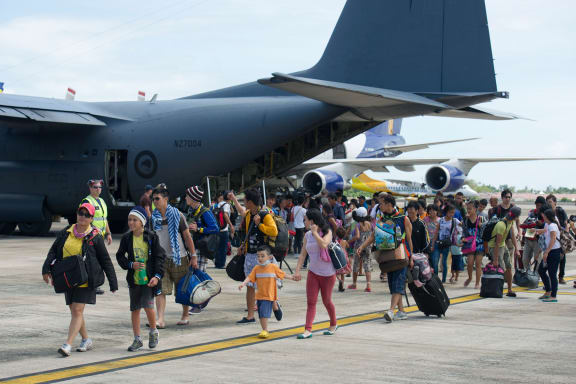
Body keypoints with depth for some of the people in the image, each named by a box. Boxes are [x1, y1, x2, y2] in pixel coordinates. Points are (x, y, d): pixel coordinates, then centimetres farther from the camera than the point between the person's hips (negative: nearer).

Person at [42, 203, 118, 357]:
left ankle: (68, 345, -14)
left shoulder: (95, 238, -6)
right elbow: (53, 251, 10)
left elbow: (105, 260, -1)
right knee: (74, 311, 12)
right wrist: (46, 269, -6)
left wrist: (113, 282, 0)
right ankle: (86, 340, 27)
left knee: (77, 311, -11)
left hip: (85, 281, -5)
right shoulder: (65, 233, 6)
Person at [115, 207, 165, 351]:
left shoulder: (151, 237, -6)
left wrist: (157, 276, -13)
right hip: (134, 279, 3)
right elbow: (120, 256, 7)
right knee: (135, 309, 8)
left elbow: (159, 257, -4)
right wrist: (131, 265, -11)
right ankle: (137, 339, 19)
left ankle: (153, 331, 14)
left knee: (148, 306, -13)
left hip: (148, 279, -3)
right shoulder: (126, 238, 2)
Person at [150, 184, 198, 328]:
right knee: (160, 290, -9)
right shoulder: (153, 218, 3)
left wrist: (193, 256, -4)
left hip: (179, 258, -2)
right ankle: (160, 320, -12)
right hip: (161, 259, 2)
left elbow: (187, 236, -2)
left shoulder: (177, 215, -5)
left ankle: (185, 316, 25)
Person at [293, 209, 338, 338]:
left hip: (328, 273, -4)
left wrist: (315, 232, -18)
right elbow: (303, 254, 5)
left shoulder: (327, 231, -7)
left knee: (326, 301, 10)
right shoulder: (307, 235, 6)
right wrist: (297, 270, -4)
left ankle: (333, 324, 32)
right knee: (311, 302, -5)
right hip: (313, 272, 4)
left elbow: (323, 244, -27)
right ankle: (308, 330, -11)